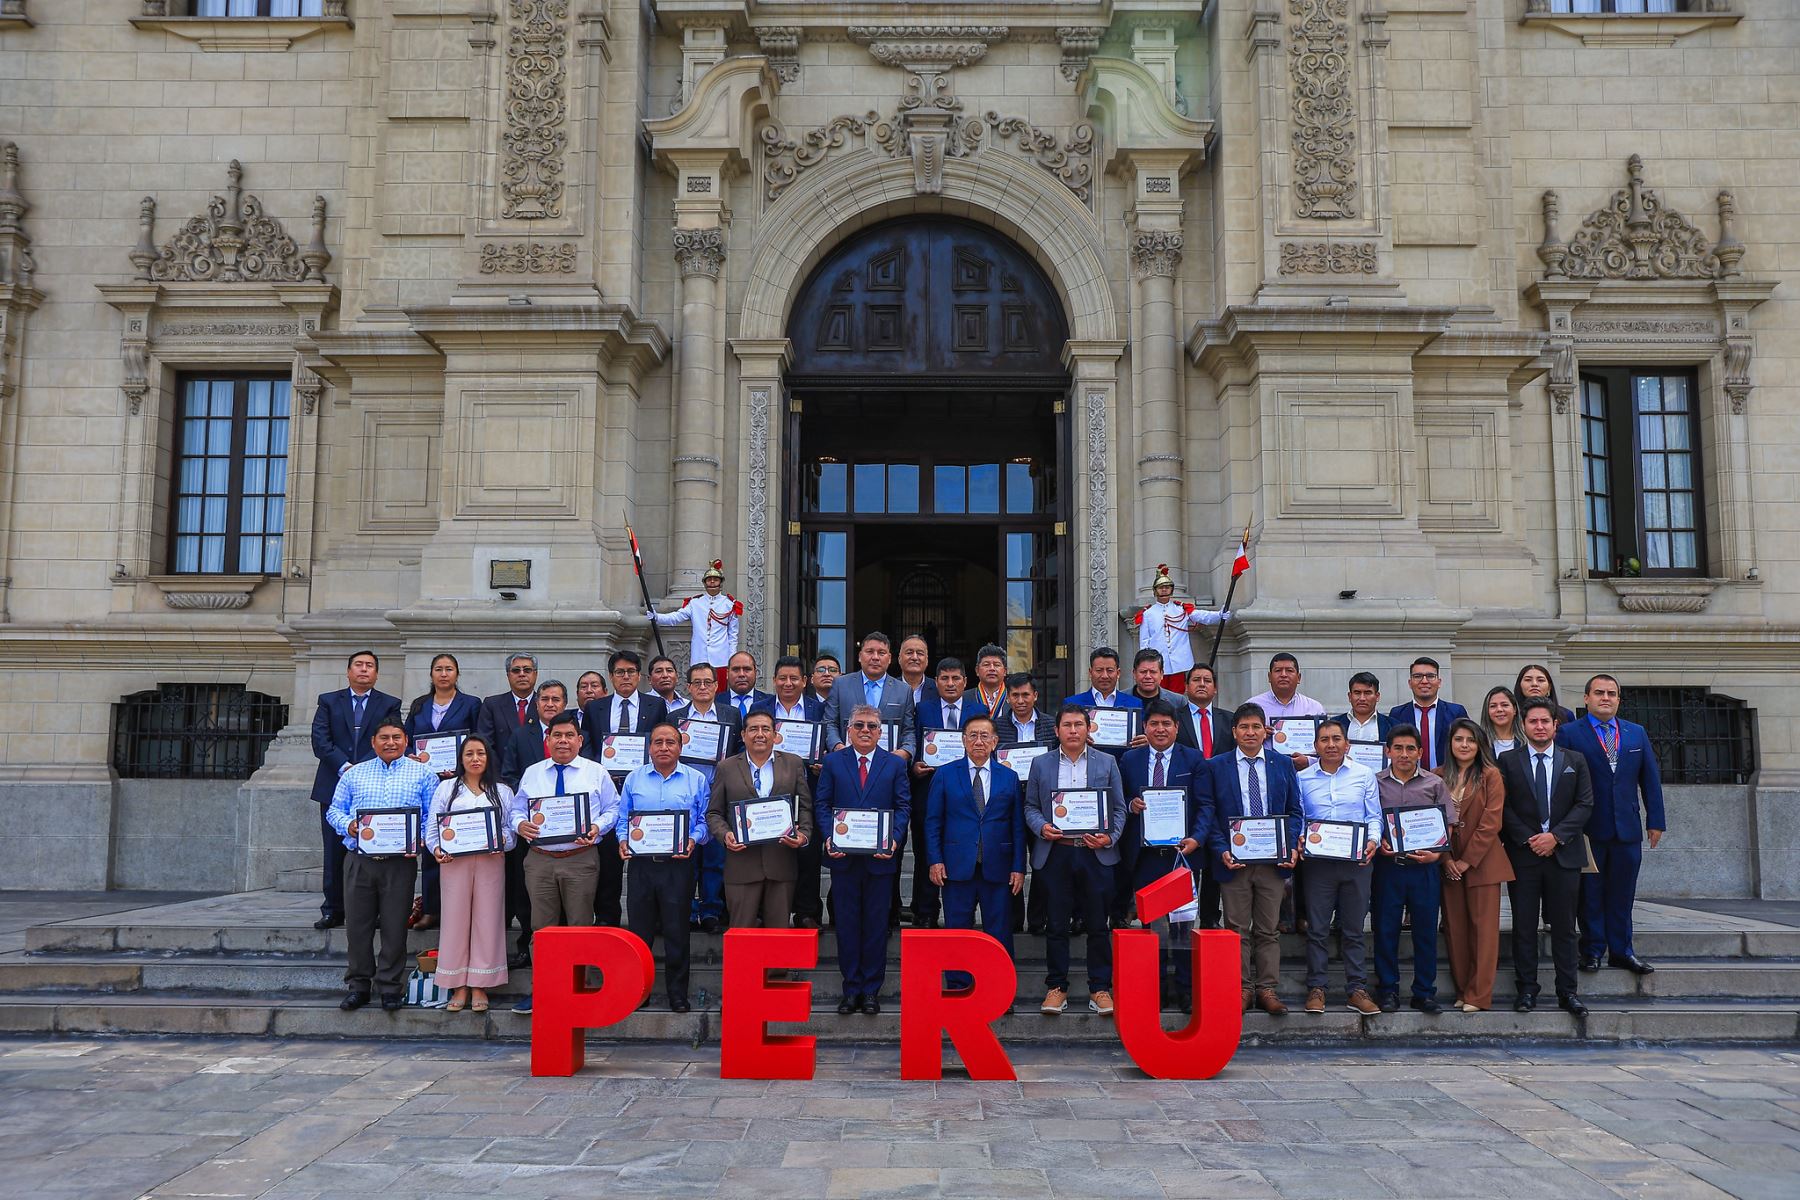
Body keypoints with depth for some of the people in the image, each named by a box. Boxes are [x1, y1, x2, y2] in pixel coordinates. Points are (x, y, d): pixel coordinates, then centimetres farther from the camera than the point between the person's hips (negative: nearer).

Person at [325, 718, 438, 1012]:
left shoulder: (422, 774, 7)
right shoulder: (353, 774, 14)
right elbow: (334, 810, 14)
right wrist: (348, 825, -7)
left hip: (400, 862, -2)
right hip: (359, 860, 2)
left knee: (395, 926, 1)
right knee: (357, 924, 5)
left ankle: (391, 986, 12)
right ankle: (358, 984, 17)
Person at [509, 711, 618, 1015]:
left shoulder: (596, 773, 5)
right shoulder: (531, 773, 12)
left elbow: (612, 809, 6)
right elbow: (518, 810, 15)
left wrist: (597, 827, -13)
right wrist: (520, 824, -8)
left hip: (581, 859, -2)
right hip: (539, 859, 2)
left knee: (580, 927, 2)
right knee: (541, 927, 4)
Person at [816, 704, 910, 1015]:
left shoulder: (895, 764, 5)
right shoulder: (833, 762, 6)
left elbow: (903, 806, 2)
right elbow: (822, 804, 4)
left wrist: (894, 839, -13)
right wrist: (829, 837, -12)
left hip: (880, 857, 0)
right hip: (844, 857, 0)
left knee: (876, 924, 6)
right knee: (847, 924, 6)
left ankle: (871, 990, 16)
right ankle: (851, 989, 16)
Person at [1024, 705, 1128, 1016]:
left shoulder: (1106, 763, 8)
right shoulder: (1040, 764, 10)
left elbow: (1119, 808, 7)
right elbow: (1030, 806, 10)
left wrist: (1109, 838, -9)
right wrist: (1041, 827, -10)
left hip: (1095, 854, 0)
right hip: (1054, 854, 0)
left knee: (1097, 925, 4)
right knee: (1057, 925, 5)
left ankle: (1100, 988, 13)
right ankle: (1056, 987, 14)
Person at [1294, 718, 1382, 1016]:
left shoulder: (1364, 775, 6)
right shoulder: (1303, 778, 7)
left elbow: (1374, 816, 6)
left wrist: (1373, 840, -11)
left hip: (1356, 861, 0)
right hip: (1317, 861, 0)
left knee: (1353, 930, 6)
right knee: (1317, 929, 3)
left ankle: (1356, 990, 13)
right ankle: (1316, 989, 10)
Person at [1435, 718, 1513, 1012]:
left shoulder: (1491, 775, -2)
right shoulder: (1439, 777, 8)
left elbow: (1491, 822, -8)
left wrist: (1467, 860, -10)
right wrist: (1446, 859, -5)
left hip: (1482, 862, -3)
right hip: (1448, 863, 3)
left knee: (1483, 927, -3)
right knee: (1454, 928, 6)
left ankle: (1478, 995, 0)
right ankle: (1462, 990, 14)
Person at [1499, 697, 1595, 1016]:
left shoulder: (1575, 761, 9)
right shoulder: (1507, 761, 5)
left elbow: (1585, 804, 2)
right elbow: (1504, 807, 0)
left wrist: (1555, 836, -9)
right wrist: (1528, 839, -10)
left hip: (1564, 854, 1)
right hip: (1522, 855, -1)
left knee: (1564, 926, 4)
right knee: (1524, 926, 2)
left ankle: (1567, 992, 11)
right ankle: (1527, 990, 9)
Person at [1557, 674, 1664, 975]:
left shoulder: (1637, 733, 11)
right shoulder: (1569, 733, -3)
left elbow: (1650, 778, 11)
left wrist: (1655, 820, 6)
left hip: (1628, 827, 3)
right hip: (1589, 829, -3)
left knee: (1622, 893, 9)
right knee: (1590, 892, 4)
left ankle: (1621, 951, 18)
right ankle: (1592, 950, 13)